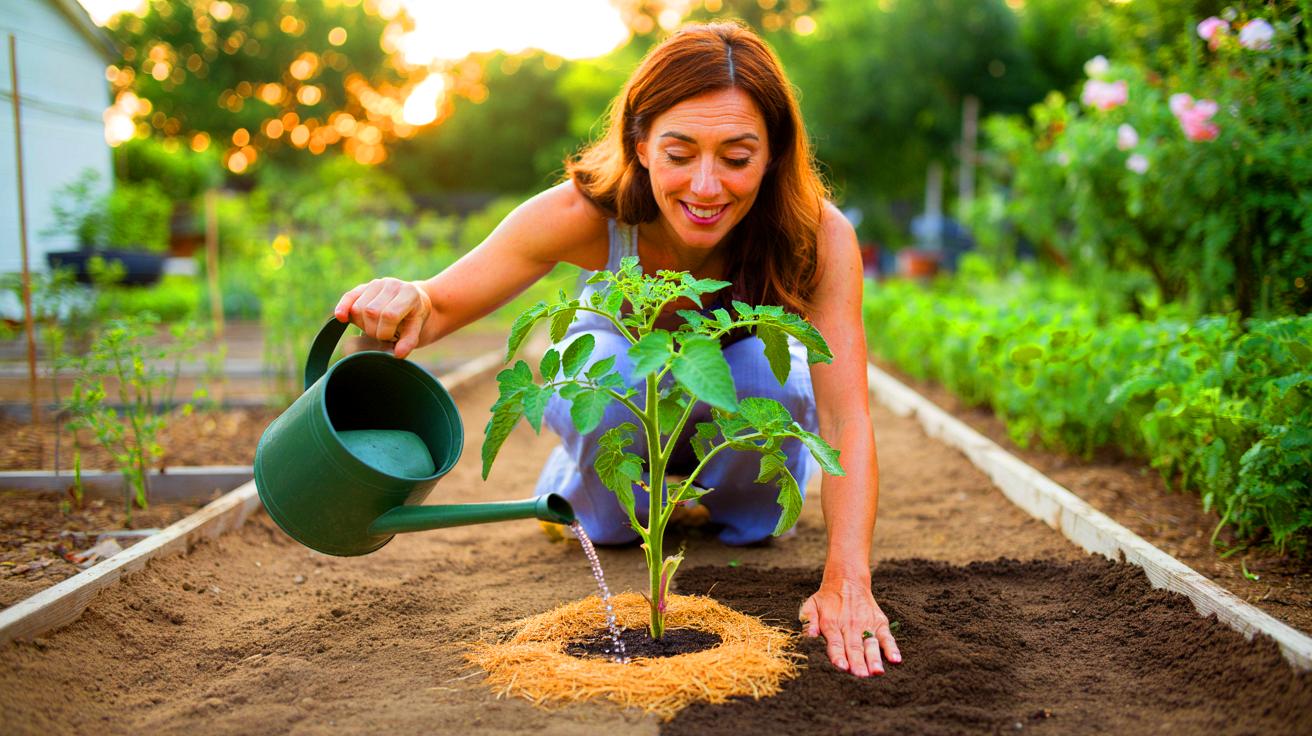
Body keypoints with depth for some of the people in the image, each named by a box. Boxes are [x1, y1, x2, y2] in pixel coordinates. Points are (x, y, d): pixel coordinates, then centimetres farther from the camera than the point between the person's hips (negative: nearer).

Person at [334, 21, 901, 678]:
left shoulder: (817, 237, -34)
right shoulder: (587, 213, -36)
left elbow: (847, 417, -38)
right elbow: (443, 304, -29)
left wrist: (846, 581, -51)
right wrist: (403, 304, -54)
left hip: (737, 383, 1)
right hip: (618, 367, -1)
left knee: (771, 380, -33)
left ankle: (736, 500, 3)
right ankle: (579, 487, 5)